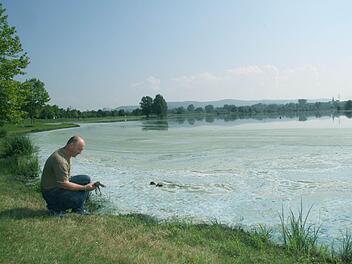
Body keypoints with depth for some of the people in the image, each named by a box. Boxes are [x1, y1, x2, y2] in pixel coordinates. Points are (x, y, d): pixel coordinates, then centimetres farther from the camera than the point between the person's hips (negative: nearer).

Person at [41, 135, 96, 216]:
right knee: (80, 198, -22)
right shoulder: (59, 159, -28)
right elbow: (64, 184, -28)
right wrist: (84, 187, -23)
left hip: (61, 183, 10)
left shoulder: (66, 154, 4)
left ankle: (78, 209, 7)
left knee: (86, 179, 1)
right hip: (51, 191, -10)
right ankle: (55, 207, 0)